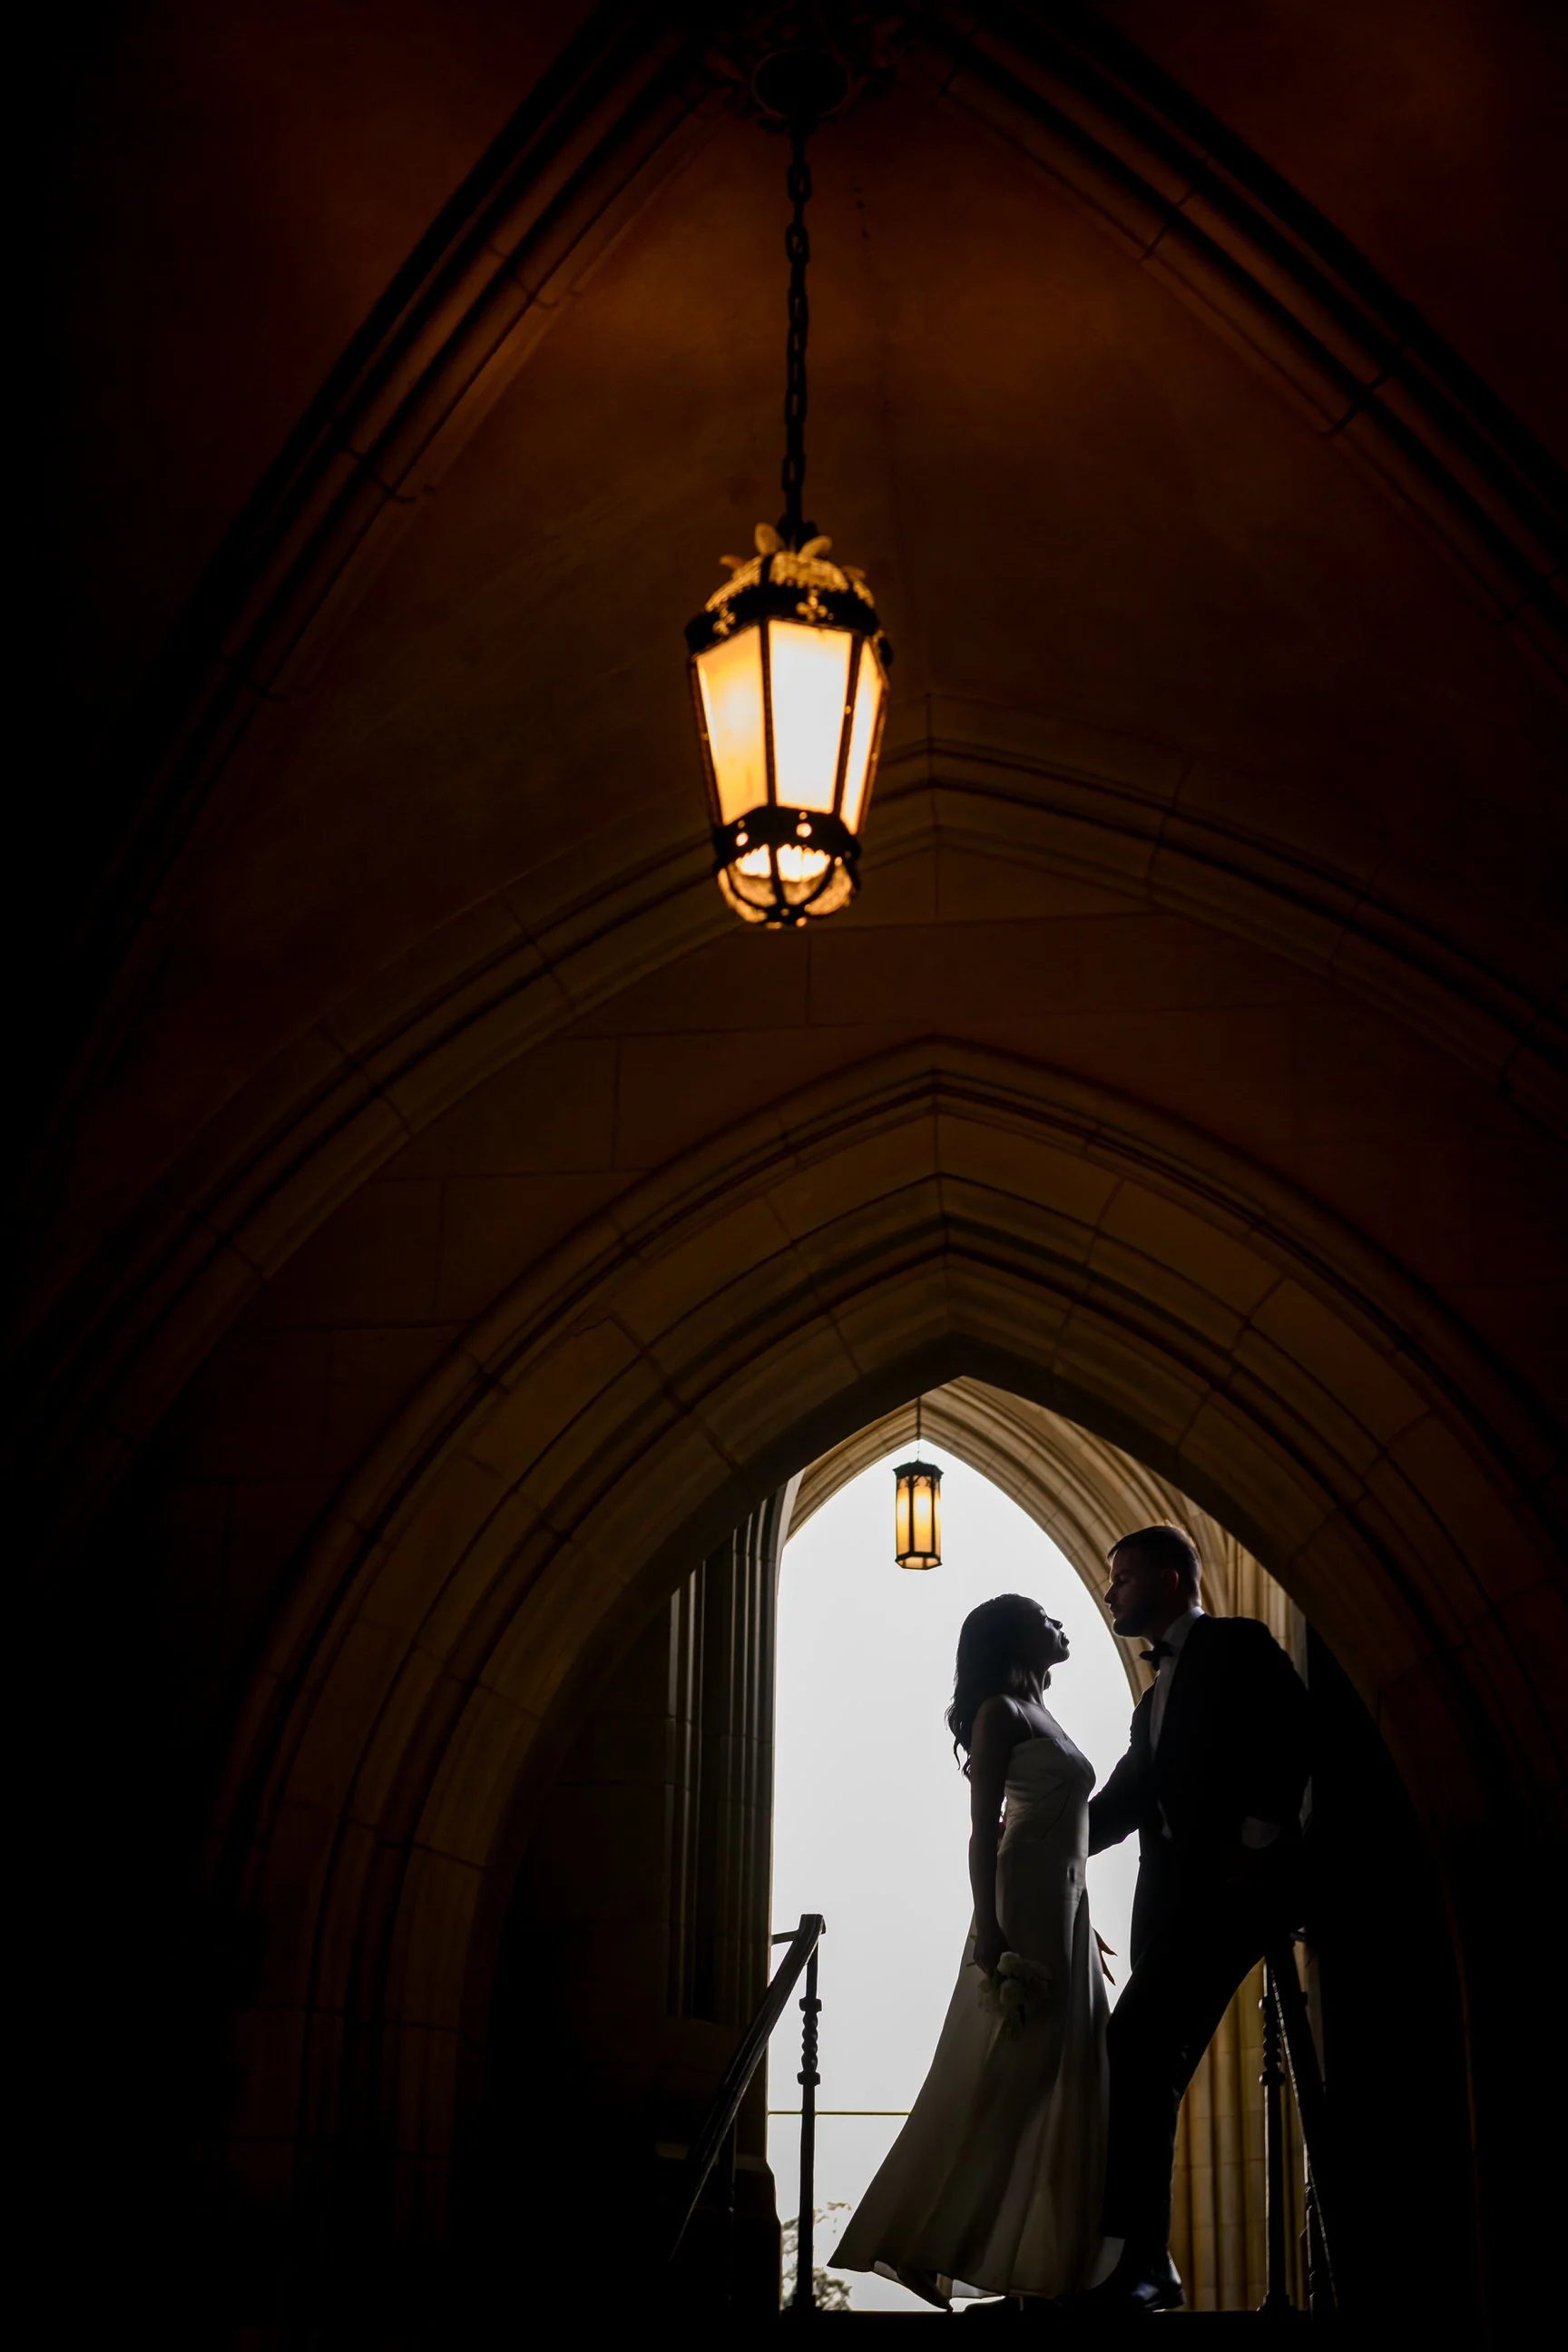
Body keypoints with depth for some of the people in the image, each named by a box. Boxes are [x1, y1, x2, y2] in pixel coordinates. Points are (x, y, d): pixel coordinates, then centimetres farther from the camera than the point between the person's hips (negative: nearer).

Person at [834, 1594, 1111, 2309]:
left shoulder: (1041, 1714, 19)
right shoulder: (999, 1712, -6)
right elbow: (984, 1827, -13)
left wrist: (1077, 1926, 19)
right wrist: (988, 1929, -21)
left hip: (1064, 1913, 9)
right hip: (1023, 1912, -9)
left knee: (1062, 2087, 6)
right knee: (997, 2083, -9)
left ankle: (1040, 2262, 10)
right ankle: (918, 2250, -4)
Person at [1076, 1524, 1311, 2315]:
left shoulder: (1236, 1647, 3)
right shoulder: (1156, 1696, 27)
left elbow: (1292, 1736, -11)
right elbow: (1120, 1804, 23)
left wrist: (1256, 1842, -16)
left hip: (1231, 1887, -8)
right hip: (1172, 1896, 8)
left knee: (1133, 2052, -17)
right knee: (1147, 2069, 3)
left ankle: (1137, 2259, -15)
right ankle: (1144, 2262, 6)